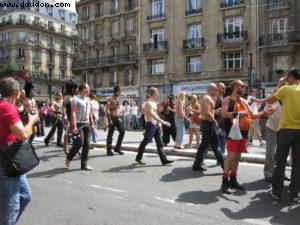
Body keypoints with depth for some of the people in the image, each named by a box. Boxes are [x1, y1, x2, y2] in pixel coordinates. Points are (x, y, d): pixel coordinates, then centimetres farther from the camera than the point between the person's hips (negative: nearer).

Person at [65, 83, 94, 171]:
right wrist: (74, 126, -22)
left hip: (87, 124, 7)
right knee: (79, 143, -9)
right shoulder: (75, 99, -9)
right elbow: (73, 113, -15)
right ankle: (68, 159, 15)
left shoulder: (88, 99, 15)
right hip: (78, 124, -7)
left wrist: (92, 124, 13)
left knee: (86, 144, 5)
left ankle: (84, 164, 12)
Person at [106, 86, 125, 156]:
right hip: (112, 118, -7)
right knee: (110, 134, -1)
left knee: (122, 132, 2)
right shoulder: (110, 99, -10)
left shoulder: (118, 99, 14)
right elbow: (107, 109, -18)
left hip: (117, 118, 7)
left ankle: (117, 148, 12)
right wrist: (109, 119, -25)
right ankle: (109, 150, 9)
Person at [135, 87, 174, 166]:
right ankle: (138, 158, 18)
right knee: (145, 141, 2)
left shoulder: (154, 102, 14)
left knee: (160, 143, 7)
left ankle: (164, 160, 9)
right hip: (151, 124, -9)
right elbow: (152, 115, -29)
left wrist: (159, 122, 14)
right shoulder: (148, 103, -17)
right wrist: (163, 122, -32)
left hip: (156, 124, 9)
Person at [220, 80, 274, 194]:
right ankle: (225, 182, -4)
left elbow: (252, 115, 21)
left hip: (243, 132, 8)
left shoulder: (244, 101, 19)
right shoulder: (228, 99, -3)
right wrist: (237, 113, -24)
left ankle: (233, 180, 21)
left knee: (237, 156, 11)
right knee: (231, 156, -11)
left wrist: (264, 113, 9)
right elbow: (223, 113, -17)